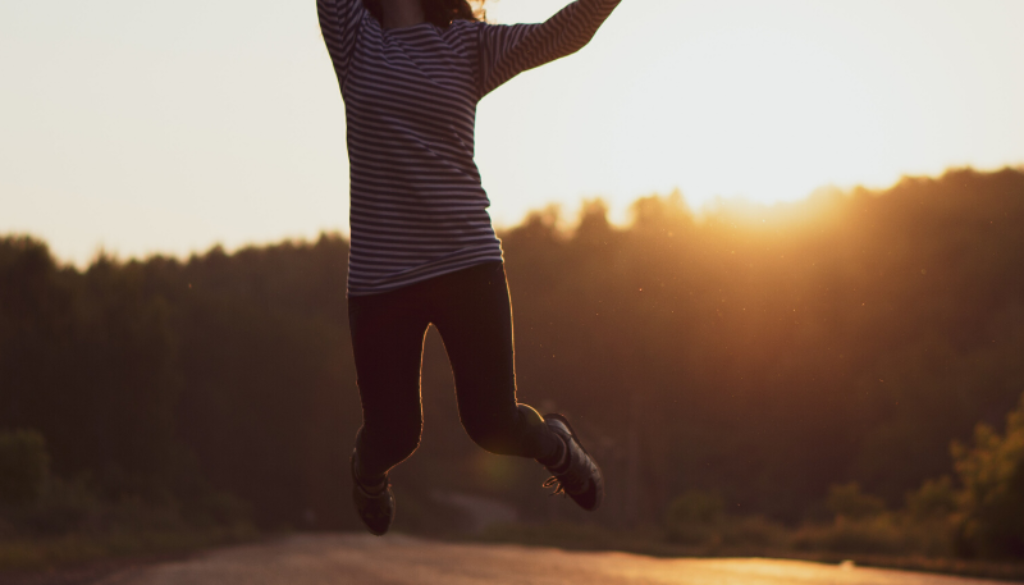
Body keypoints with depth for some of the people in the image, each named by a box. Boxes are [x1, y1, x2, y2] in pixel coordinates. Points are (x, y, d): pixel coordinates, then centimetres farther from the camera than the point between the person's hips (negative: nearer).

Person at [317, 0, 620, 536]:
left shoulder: (470, 46, 4)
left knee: (493, 425, -4)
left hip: (466, 264, 0)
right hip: (379, 276, 0)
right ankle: (368, 468, 44)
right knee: (394, 435, 7)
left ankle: (554, 442, 32)